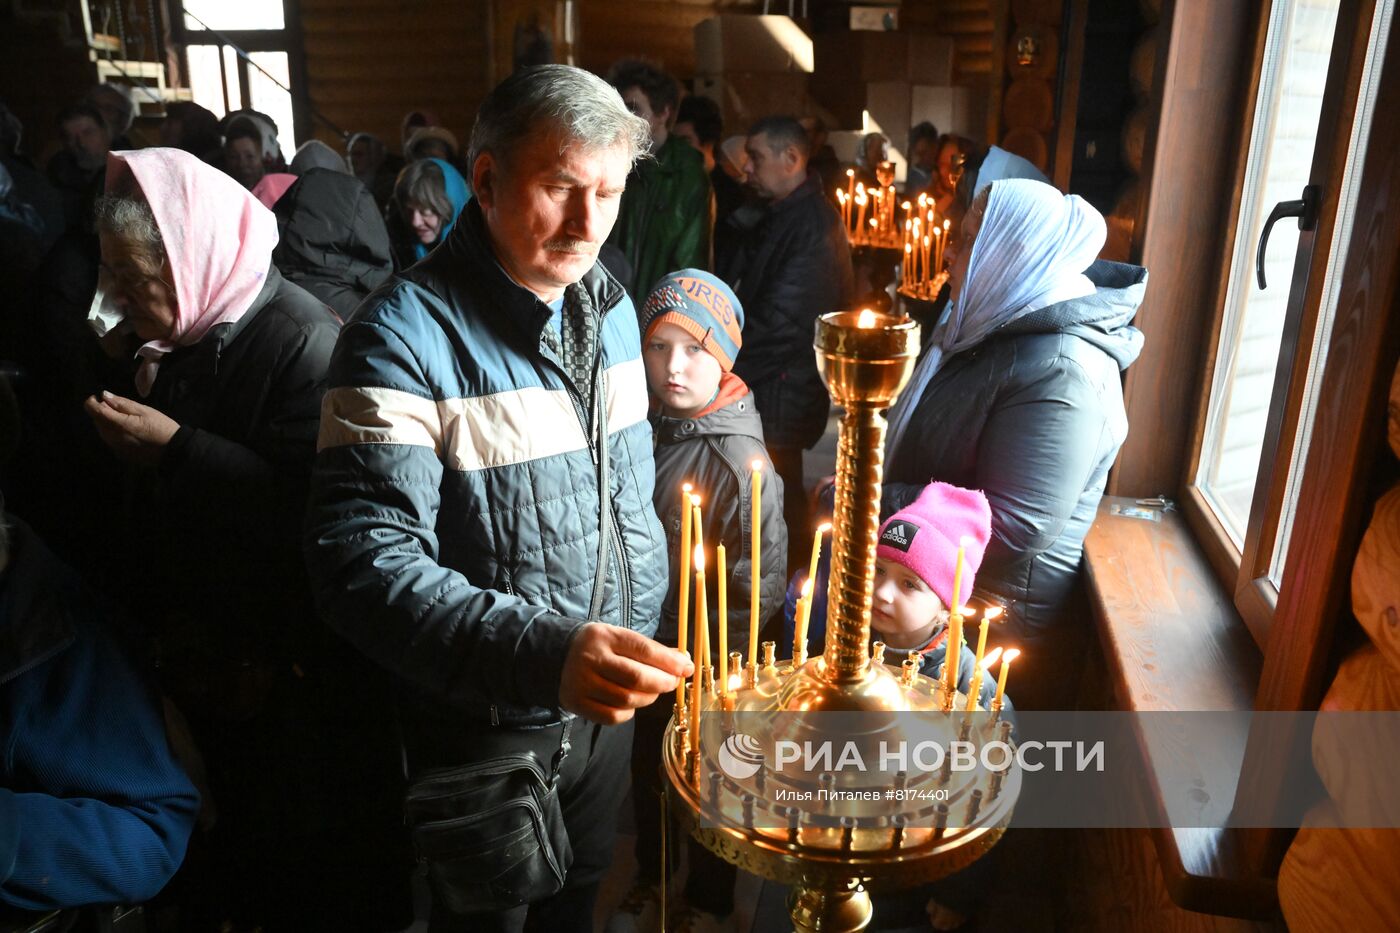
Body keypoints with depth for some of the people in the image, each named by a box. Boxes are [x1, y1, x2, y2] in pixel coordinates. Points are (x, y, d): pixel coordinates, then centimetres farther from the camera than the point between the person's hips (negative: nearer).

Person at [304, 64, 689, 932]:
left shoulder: (611, 307, 0)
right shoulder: (405, 336, -23)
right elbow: (364, 565, -30)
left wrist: (643, 641, 10)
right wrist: (541, 652, -43)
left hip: (609, 699, 6)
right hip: (485, 725, -5)